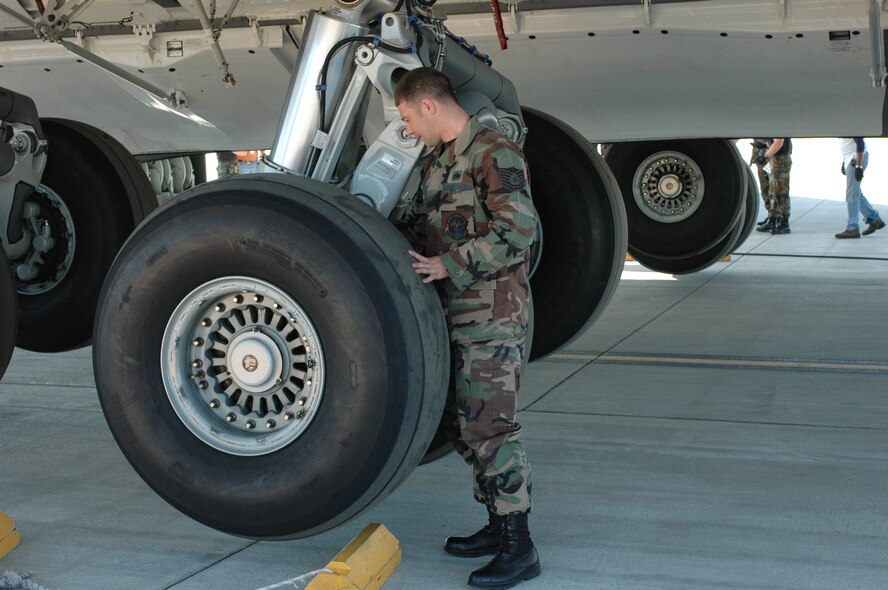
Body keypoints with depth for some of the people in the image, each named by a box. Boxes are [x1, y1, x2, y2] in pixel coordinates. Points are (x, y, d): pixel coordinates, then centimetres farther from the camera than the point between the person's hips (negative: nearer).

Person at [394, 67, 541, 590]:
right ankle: (498, 525, 24)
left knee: (490, 424, -11)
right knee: (464, 423, 13)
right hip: (455, 313, 10)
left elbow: (518, 229, -21)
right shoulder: (438, 162, 17)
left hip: (493, 313, -10)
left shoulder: (494, 153, -12)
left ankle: (519, 548, -5)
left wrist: (450, 265, -22)